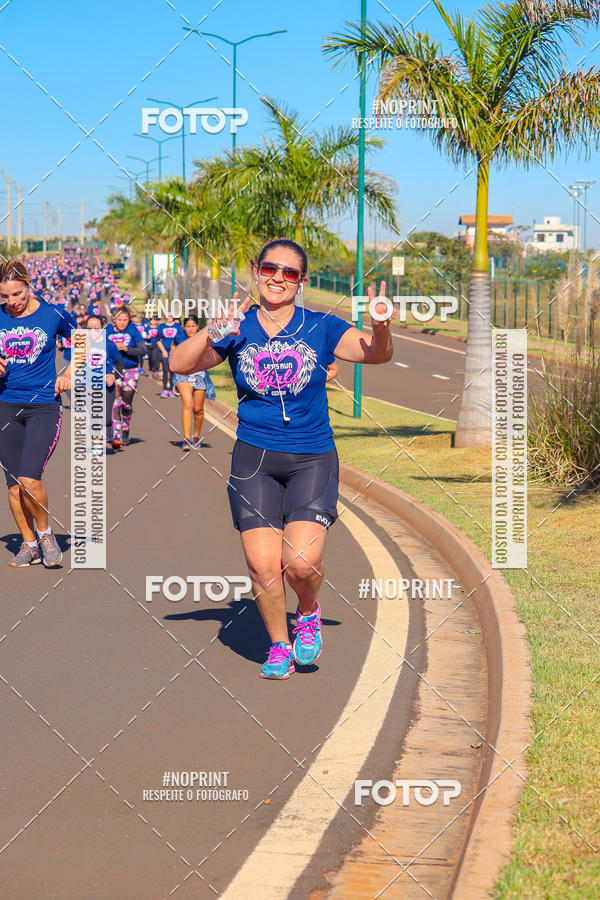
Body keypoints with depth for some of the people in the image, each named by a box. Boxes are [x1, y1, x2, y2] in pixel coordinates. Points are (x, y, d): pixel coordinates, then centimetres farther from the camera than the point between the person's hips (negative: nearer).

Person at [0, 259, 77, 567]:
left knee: (29, 479, -17)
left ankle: (45, 533, 8)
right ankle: (29, 544, 19)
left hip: (44, 406, -3)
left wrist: (69, 373, -2)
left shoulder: (53, 314, -3)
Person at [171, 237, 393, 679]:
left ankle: (309, 613, 19)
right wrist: (212, 332, -24)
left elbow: (375, 353, -12)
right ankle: (279, 645, 18)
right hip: (254, 459, 1)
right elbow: (180, 363, -7)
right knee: (263, 564, -8)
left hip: (312, 459, -1)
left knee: (301, 561, -16)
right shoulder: (237, 329, 2)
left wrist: (380, 327, -34)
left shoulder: (321, 328, 0)